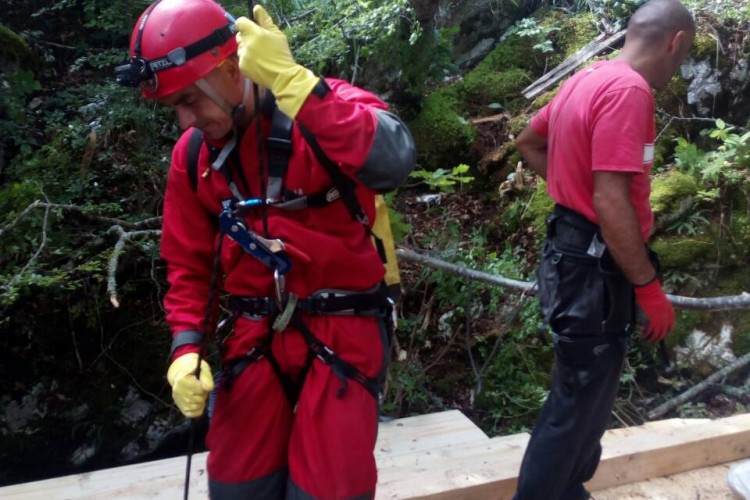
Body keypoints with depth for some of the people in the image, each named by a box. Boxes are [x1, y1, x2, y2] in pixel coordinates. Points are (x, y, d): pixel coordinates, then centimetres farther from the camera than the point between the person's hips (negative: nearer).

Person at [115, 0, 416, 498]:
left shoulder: (330, 108, -13)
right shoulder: (192, 154, 4)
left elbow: (394, 162, -35)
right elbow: (189, 264, 11)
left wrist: (291, 80, -35)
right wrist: (187, 348, -1)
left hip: (341, 328, -4)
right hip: (256, 334, 5)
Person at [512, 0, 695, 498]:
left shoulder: (586, 80, 10)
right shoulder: (628, 90, -20)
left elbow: (528, 143, 23)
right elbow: (611, 203, -26)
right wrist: (650, 287, -18)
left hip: (574, 252, 10)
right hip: (595, 266, -10)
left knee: (587, 394, 23)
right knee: (577, 404, 4)